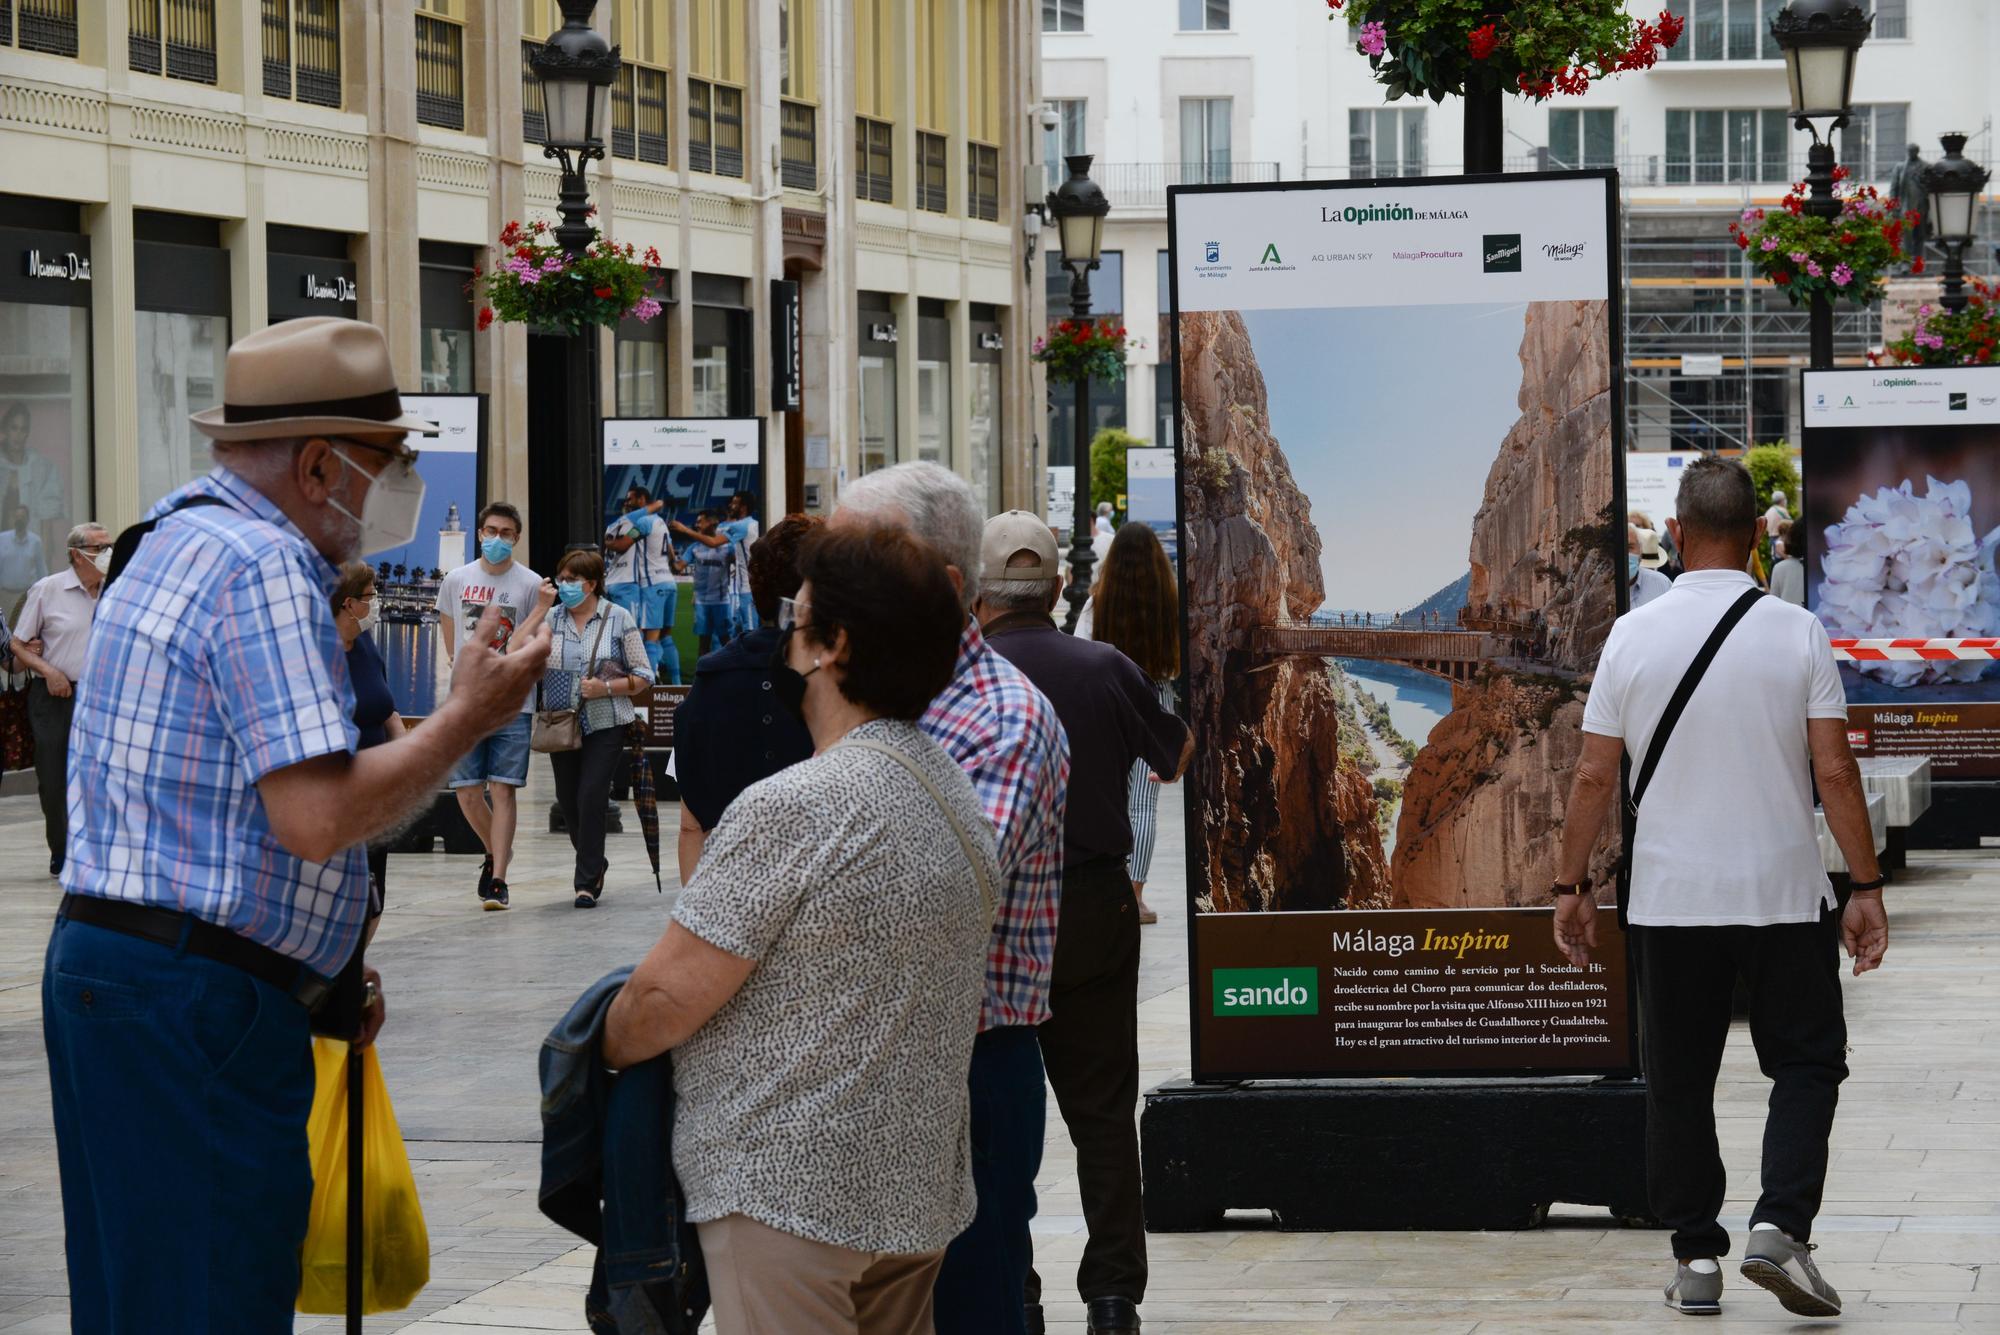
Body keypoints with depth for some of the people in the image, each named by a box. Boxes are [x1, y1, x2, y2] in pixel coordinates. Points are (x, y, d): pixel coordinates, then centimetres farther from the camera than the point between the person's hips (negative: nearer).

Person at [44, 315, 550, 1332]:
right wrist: (467, 716, -11)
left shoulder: (175, 547, 19)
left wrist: (328, 967, 21)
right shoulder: (265, 567, -14)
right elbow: (316, 815, -23)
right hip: (197, 1003, -11)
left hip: (99, 968, 11)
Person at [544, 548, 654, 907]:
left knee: (590, 798, -13)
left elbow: (643, 677, -1)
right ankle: (593, 864, 36)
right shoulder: (551, 619, 7)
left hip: (605, 726, -4)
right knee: (569, 801, 11)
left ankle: (587, 882, -5)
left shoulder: (618, 619, -1)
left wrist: (606, 688, -17)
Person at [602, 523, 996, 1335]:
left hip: (789, 1197, -9)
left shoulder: (790, 809, -18)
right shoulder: (960, 799, 10)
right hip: (921, 1195, 9)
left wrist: (609, 1048, 7)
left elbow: (669, 997, -15)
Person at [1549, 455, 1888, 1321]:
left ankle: (1695, 1260, 10)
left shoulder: (1633, 637, -3)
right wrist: (1867, 886, -2)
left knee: (1679, 1085, 9)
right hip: (1784, 894, -1)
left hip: (1669, 901, 1)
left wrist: (1573, 884, 9)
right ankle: (1779, 1228, -7)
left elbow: (1594, 777, -1)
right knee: (1806, 1064, 10)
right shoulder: (1797, 634, -6)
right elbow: (1835, 772, -8)